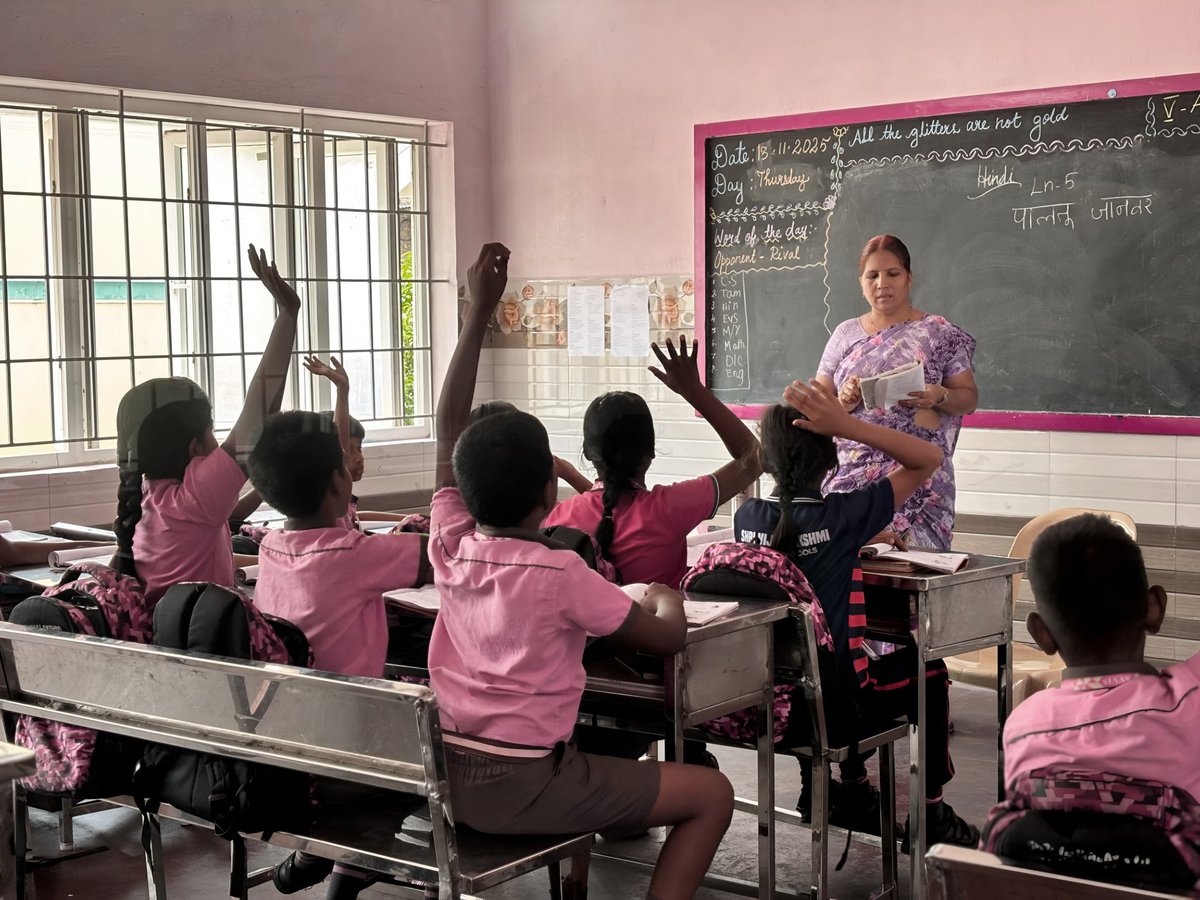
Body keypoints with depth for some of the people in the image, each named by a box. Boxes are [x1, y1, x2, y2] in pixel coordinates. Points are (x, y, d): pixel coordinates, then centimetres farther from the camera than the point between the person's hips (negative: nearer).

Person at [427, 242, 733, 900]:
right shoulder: (560, 574, -17)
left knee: (589, 762, 36)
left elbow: (448, 428, 5)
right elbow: (667, 639, -9)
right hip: (520, 789, -7)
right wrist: (667, 597, 14)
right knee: (713, 794, 2)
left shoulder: (450, 547, -2)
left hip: (448, 782, 7)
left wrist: (479, 310, 5)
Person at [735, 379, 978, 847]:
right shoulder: (845, 514, -20)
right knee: (929, 672, 22)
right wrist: (846, 425, -19)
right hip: (830, 703, -5)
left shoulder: (747, 516, -6)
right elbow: (929, 458, -11)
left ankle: (853, 791, 42)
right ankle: (932, 814, 28)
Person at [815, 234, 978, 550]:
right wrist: (841, 401, -9)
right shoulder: (845, 334, 12)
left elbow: (969, 398, 6)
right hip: (849, 475, 2)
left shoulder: (939, 333, 6)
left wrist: (939, 396, -14)